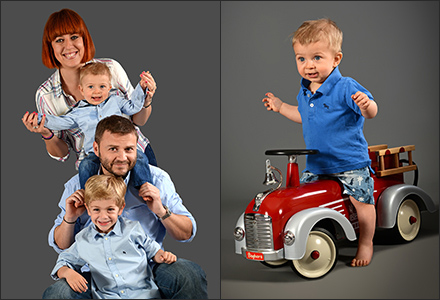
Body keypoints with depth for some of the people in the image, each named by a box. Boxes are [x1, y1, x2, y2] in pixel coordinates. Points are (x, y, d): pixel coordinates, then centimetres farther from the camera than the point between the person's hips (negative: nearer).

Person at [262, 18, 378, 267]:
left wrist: (366, 104, -40)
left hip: (350, 162, -6)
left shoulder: (345, 88, -16)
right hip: (315, 164, 6)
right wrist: (280, 106, 21)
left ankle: (366, 244, 16)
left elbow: (371, 112, -18)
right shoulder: (305, 92, 5)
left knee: (361, 200, -6)